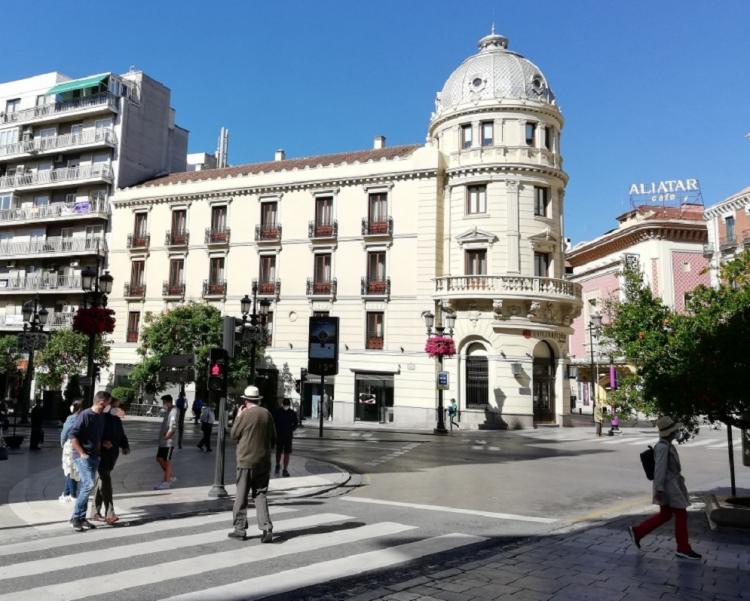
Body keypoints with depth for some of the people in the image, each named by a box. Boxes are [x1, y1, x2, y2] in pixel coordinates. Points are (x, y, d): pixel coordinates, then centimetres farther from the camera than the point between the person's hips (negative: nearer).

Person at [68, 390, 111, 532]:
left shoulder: (100, 418, 12)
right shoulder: (85, 415, -13)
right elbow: (72, 435, -17)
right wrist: (82, 453, -17)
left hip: (94, 457, 8)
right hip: (82, 456, -8)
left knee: (85, 487, 11)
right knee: (89, 484, -16)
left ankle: (81, 518, 17)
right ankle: (76, 517, -6)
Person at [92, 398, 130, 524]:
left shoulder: (116, 420, 14)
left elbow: (121, 435, 17)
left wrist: (125, 446, 1)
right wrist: (102, 441, -31)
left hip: (112, 455, 8)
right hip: (101, 454, -8)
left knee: (102, 481, 14)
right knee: (106, 481, -12)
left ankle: (96, 512, 23)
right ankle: (109, 513, -14)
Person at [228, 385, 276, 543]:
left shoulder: (245, 415, -12)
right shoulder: (267, 414, 2)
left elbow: (234, 435, -1)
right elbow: (273, 438, 9)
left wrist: (237, 417, 8)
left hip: (246, 461, -4)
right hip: (263, 461, 4)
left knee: (241, 496, 8)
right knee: (261, 495, 9)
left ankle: (240, 529, 15)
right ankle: (267, 528, -1)